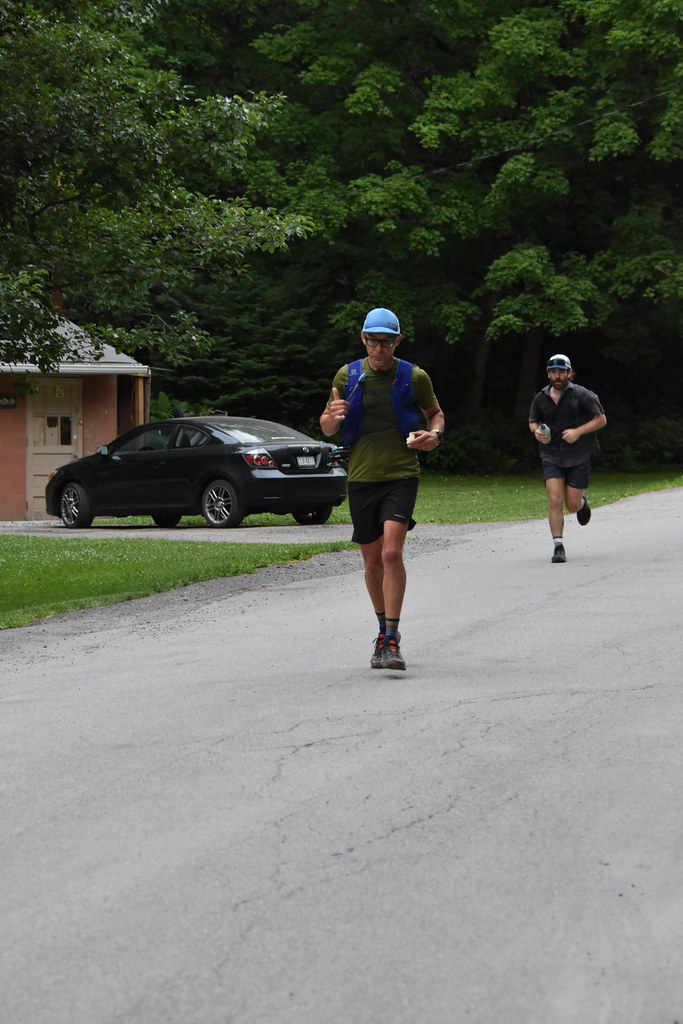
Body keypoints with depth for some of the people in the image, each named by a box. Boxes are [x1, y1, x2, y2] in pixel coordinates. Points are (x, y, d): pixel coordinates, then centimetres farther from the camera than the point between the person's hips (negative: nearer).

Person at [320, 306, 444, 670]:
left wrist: (435, 434, -6)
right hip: (361, 477, 3)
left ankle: (391, 640, -17)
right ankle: (384, 629, 30)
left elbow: (435, 413, 17)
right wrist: (333, 416, -14)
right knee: (372, 562, 10)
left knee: (392, 553, -19)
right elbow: (326, 428, 10)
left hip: (401, 475, -3)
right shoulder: (347, 376, 4)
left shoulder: (414, 377, 0)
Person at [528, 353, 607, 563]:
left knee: (572, 505, 1)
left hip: (578, 458, -2)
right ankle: (558, 546, -10)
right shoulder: (541, 398, 4)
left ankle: (583, 501, 39)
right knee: (555, 501, -14)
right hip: (552, 457, 2)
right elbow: (533, 421, 18)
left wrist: (578, 431, -18)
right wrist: (536, 431, -7)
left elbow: (601, 419, -4)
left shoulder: (582, 395, -8)